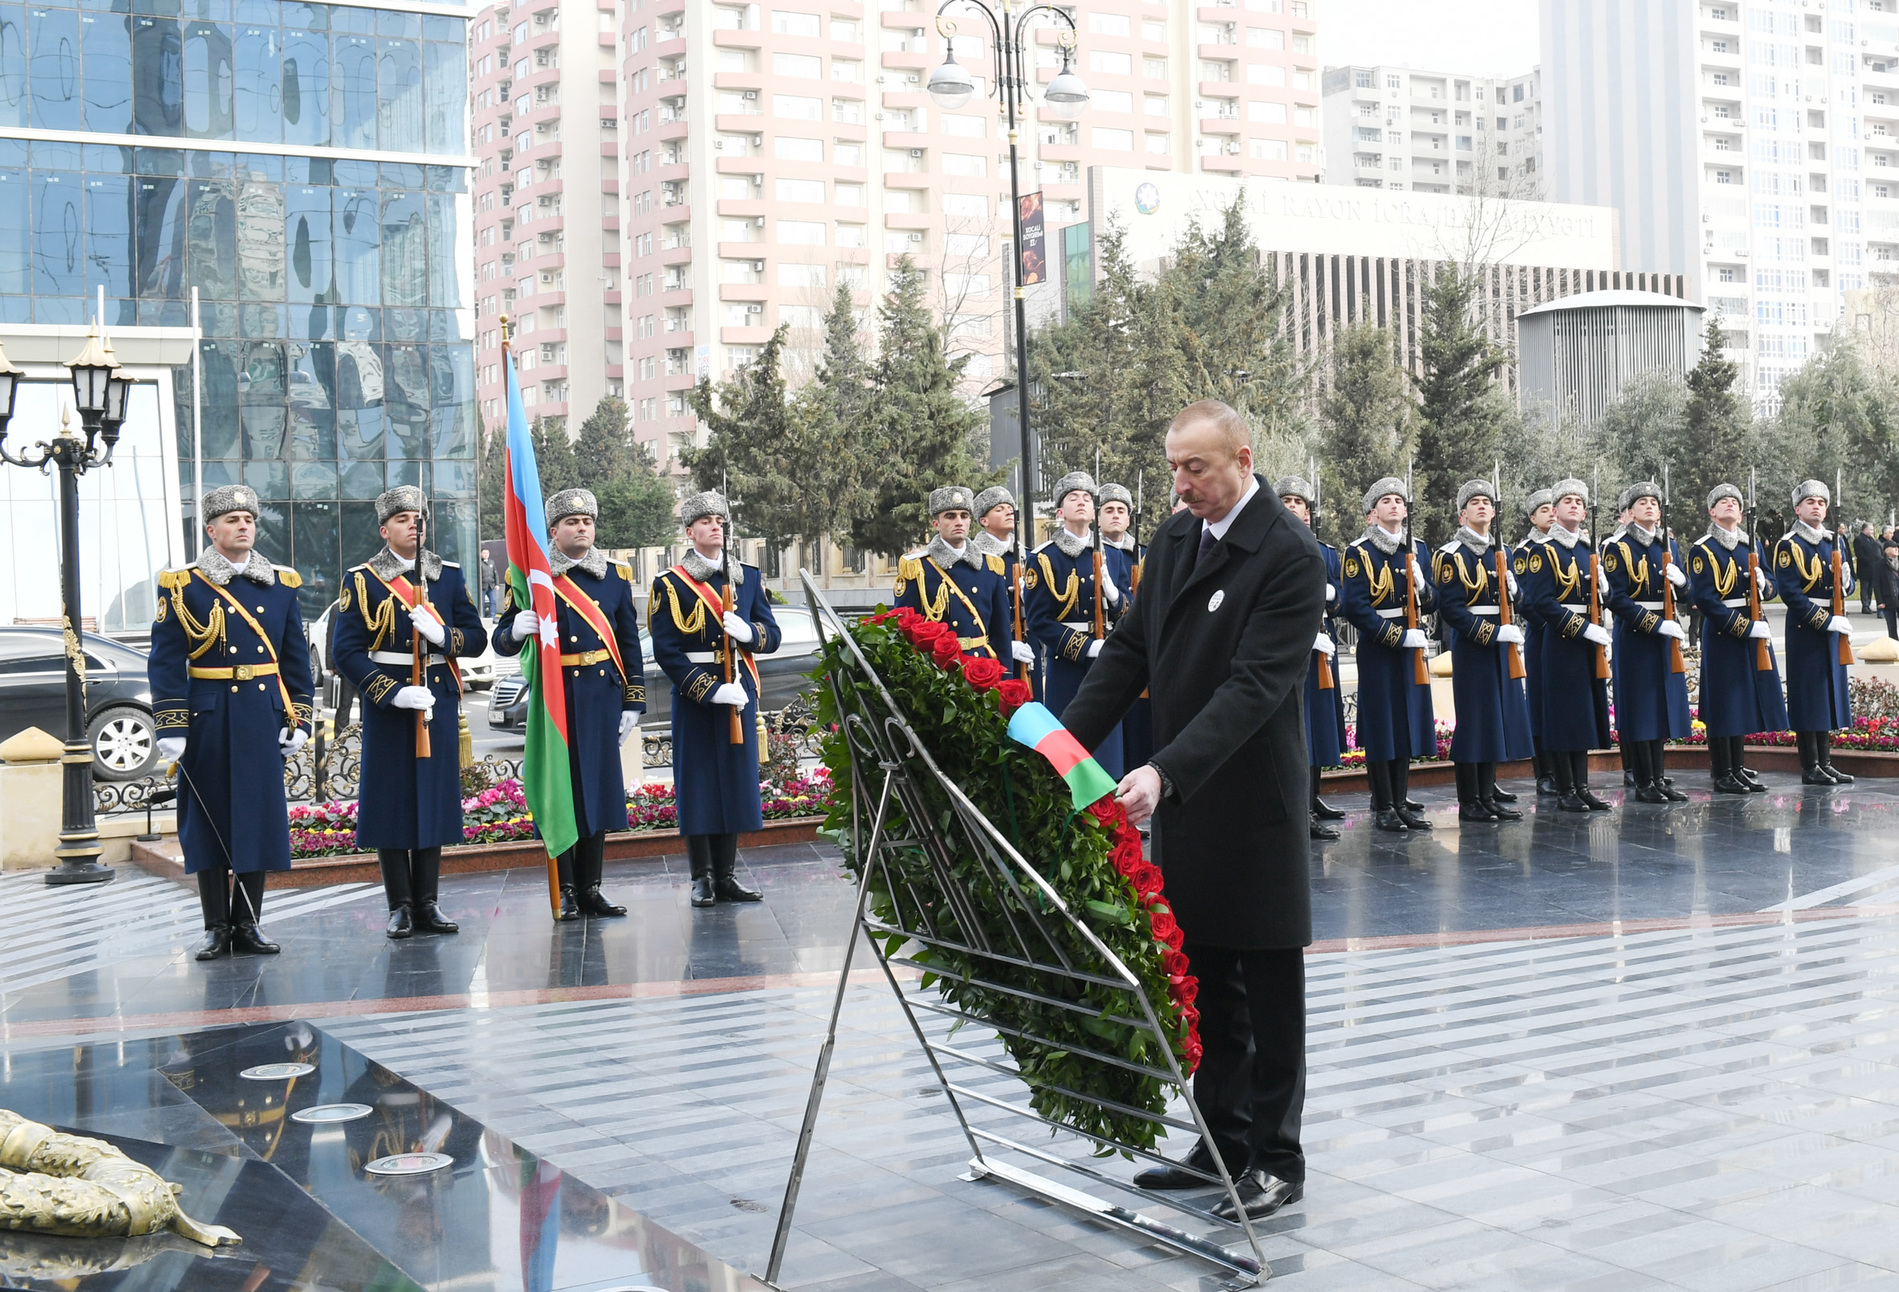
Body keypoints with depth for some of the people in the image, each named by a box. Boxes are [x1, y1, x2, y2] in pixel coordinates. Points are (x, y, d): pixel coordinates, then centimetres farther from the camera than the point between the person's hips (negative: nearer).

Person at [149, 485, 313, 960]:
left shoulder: (281, 584, 9)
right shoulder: (183, 586, -1)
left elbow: (296, 658, 11)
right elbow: (165, 662, -4)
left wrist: (298, 720, 4)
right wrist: (170, 728, -11)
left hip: (265, 720, 3)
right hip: (208, 719, -3)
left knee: (261, 817, 4)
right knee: (209, 818, 2)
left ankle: (247, 926, 13)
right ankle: (216, 928, 11)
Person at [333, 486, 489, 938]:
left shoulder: (450, 575, 8)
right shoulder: (362, 580, -1)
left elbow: (477, 639, 7)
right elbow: (348, 652, -6)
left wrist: (442, 635, -14)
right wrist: (393, 693, -17)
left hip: (439, 702, 3)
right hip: (387, 706, -3)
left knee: (435, 798, 5)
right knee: (390, 802, 0)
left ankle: (428, 905, 14)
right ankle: (400, 906, 9)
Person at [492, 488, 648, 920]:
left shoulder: (615, 576, 10)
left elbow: (629, 643, 11)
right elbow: (502, 640, 2)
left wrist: (632, 703, 6)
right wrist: (516, 630, -23)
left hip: (603, 696, 3)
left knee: (600, 787, 6)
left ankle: (591, 889, 15)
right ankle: (566, 892, 6)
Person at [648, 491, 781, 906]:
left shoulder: (749, 577, 11)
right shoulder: (670, 584, -3)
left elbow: (771, 635, 10)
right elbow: (665, 650, -9)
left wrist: (748, 632, -14)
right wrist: (711, 690, -17)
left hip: (740, 692, 4)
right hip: (693, 696, -4)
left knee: (735, 779, 7)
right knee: (697, 782, -1)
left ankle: (727, 876, 15)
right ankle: (702, 877, 7)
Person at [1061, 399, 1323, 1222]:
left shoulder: (1289, 555, -16)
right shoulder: (1175, 538, 8)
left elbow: (1256, 685, -23)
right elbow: (1130, 652, 10)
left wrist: (1165, 772, -32)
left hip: (1254, 804, -7)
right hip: (1184, 801, 7)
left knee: (1269, 990, 4)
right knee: (1208, 983, 15)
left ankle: (1278, 1161, 15)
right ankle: (1222, 1143, 27)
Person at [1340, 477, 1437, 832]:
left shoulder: (1417, 549, 11)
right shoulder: (1359, 552, -6)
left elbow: (1431, 604, 12)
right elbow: (1356, 608, -13)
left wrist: (1421, 586, -10)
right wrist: (1399, 636, -18)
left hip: (1411, 645, 6)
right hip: (1376, 647, -6)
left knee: (1407, 721, 9)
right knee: (1380, 724, -3)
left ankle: (1401, 802, 17)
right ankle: (1383, 807, 4)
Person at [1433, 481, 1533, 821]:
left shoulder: (1503, 551, 14)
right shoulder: (1451, 555, -6)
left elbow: (1516, 601, 18)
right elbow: (1450, 609, -14)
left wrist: (1511, 588, -6)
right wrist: (1493, 633, -19)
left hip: (1502, 644, 7)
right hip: (1470, 645, -7)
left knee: (1498, 716, 8)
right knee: (1473, 720, -5)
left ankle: (1488, 795, 16)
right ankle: (1469, 802, 0)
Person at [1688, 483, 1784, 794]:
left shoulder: (1752, 545, 13)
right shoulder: (1702, 550, -8)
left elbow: (1771, 586, 17)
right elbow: (1706, 599, -15)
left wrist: (1762, 584, -9)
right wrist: (1746, 627, -20)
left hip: (1753, 631, 7)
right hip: (1722, 632, -7)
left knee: (1744, 699, 11)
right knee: (1724, 702, -4)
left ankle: (1738, 768, 21)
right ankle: (1723, 776, 2)